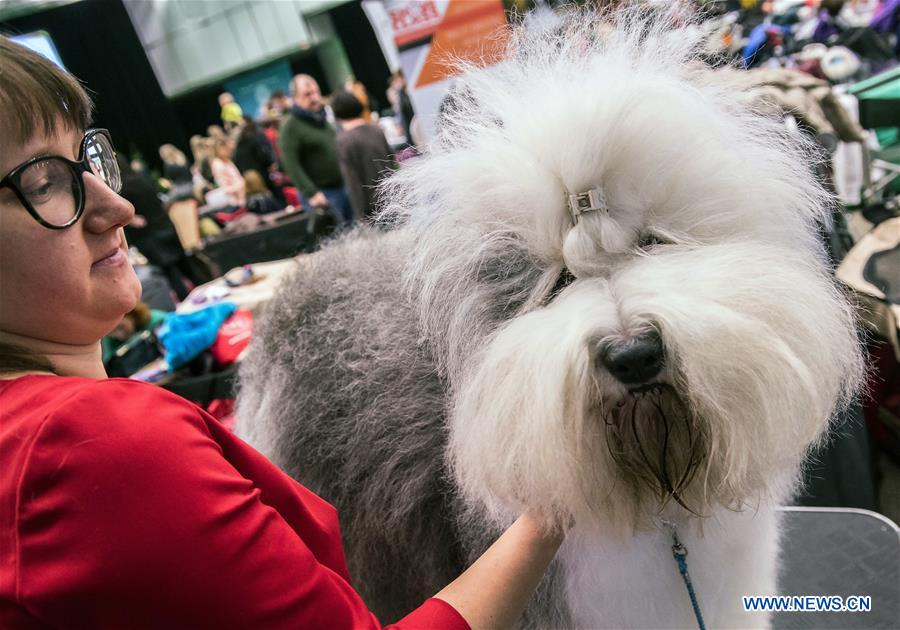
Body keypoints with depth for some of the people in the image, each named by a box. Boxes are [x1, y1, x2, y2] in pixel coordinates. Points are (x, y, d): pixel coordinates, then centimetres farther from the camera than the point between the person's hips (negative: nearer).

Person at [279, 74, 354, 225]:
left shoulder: (321, 116, 12)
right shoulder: (290, 126, -12)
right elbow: (291, 164, -19)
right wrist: (312, 193, -23)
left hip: (343, 186, 8)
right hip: (321, 194, -8)